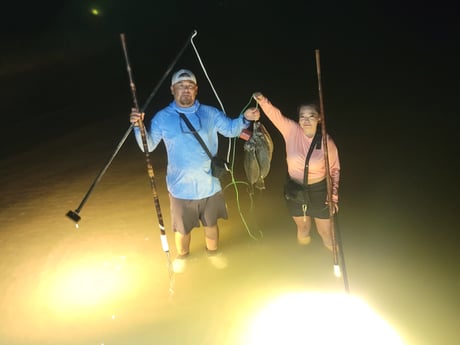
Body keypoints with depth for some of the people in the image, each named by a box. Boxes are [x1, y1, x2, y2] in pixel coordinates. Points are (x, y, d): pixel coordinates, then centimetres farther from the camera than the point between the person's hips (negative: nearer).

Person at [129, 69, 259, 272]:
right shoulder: (162, 117, -7)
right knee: (182, 228, 17)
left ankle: (213, 251, 51)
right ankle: (182, 255, 48)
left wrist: (244, 119, -11)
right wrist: (138, 126, -22)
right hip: (181, 187, -1)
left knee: (211, 223, 22)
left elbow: (231, 129, 8)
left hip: (210, 185, 2)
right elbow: (148, 146, -5)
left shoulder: (210, 113, -3)